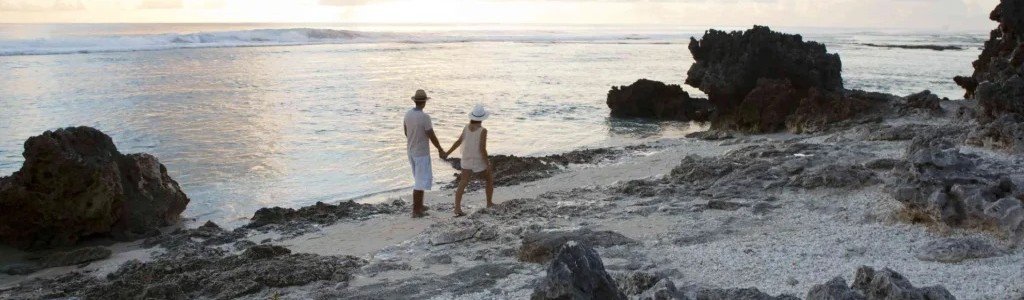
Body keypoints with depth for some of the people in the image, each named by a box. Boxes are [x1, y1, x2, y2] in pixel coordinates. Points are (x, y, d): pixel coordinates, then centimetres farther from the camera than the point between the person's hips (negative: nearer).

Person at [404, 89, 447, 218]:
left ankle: (419, 205, 28)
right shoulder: (425, 117, -22)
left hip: (411, 151, 8)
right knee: (421, 182, 0)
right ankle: (416, 211, 2)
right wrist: (440, 150, -5)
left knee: (421, 178, 22)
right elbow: (432, 136, -18)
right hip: (421, 153, -8)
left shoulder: (408, 114, 0)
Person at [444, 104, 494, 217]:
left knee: (463, 184, -2)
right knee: (490, 180, 21)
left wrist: (447, 153, 15)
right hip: (479, 161, -4)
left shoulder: (467, 127, 0)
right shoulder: (483, 130, -17)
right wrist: (488, 164, -13)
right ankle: (489, 203, 29)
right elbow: (482, 149, -20)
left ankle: (457, 208, -15)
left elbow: (458, 142, 4)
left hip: (467, 161, 4)